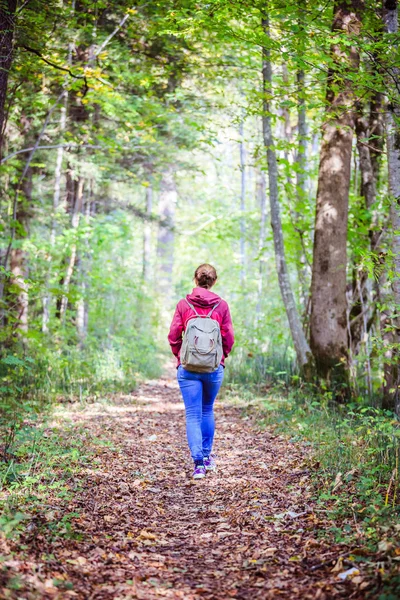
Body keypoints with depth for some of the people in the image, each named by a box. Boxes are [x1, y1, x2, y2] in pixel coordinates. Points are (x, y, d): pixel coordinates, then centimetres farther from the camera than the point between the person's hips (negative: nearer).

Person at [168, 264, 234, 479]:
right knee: (207, 410, 21)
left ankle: (198, 463, -8)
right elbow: (229, 338, 1)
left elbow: (173, 335, -2)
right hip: (215, 368, 2)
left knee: (192, 414, 1)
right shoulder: (221, 305, -2)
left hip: (188, 367, -2)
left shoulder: (184, 304, -4)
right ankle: (207, 455, 30)